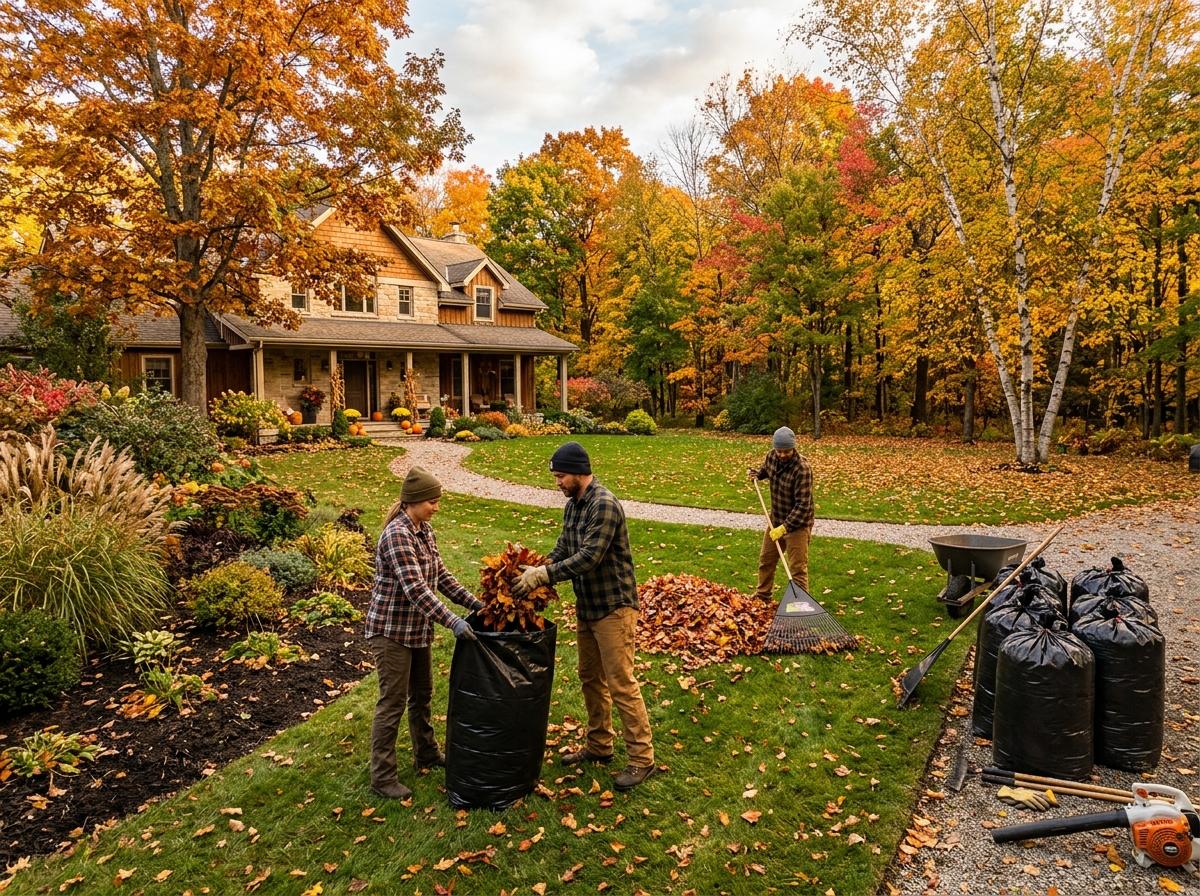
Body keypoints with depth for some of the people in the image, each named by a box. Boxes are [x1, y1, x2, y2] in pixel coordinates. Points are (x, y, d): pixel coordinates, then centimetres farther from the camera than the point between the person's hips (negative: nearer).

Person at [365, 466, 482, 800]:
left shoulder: (425, 530, 4)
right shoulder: (397, 534, -23)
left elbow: (441, 576, 9)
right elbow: (415, 588, -30)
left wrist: (474, 602, 1)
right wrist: (452, 621, -34)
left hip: (418, 628, 9)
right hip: (392, 630, -9)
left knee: (422, 694, 21)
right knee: (393, 703, 1)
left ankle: (426, 754, 39)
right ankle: (382, 776, 14)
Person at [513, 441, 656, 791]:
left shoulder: (604, 505, -22)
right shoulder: (572, 505, 8)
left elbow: (589, 558, -28)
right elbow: (563, 548, 11)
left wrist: (544, 575, -28)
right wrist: (538, 568, -6)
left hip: (613, 607, -9)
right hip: (587, 606, 9)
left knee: (620, 683, -3)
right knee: (591, 678, 18)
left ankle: (641, 758, 9)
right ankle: (599, 746, 33)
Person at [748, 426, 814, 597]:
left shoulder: (803, 468, -27)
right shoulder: (771, 456, -6)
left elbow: (803, 504, -28)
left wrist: (785, 527, -30)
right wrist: (757, 473, -2)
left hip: (797, 524, -7)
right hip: (776, 520, 8)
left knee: (797, 568, -5)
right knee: (766, 560, 21)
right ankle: (762, 595, 40)